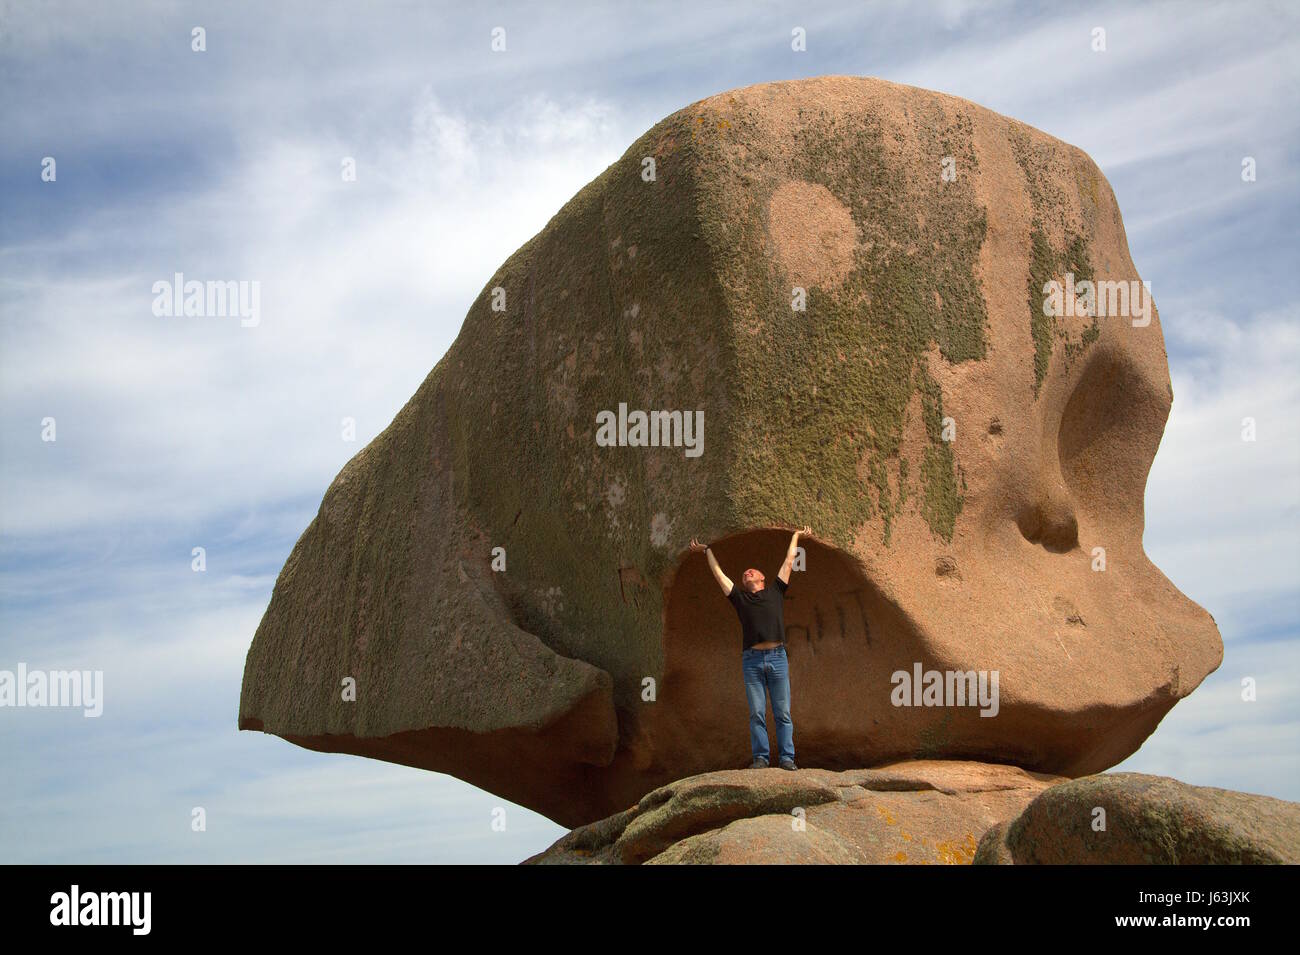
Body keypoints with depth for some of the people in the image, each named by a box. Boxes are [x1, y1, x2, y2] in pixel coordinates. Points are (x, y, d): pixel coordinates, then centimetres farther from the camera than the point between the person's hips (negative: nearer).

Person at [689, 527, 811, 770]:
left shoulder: (775, 592, 17)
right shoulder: (740, 598, 17)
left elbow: (789, 562, 26)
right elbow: (718, 573, 26)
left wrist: (796, 536, 34)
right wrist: (707, 550, 35)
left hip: (777, 657, -1)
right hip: (752, 660, 1)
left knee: (783, 713, -2)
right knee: (757, 714, -3)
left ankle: (787, 758, -2)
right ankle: (760, 757, -1)